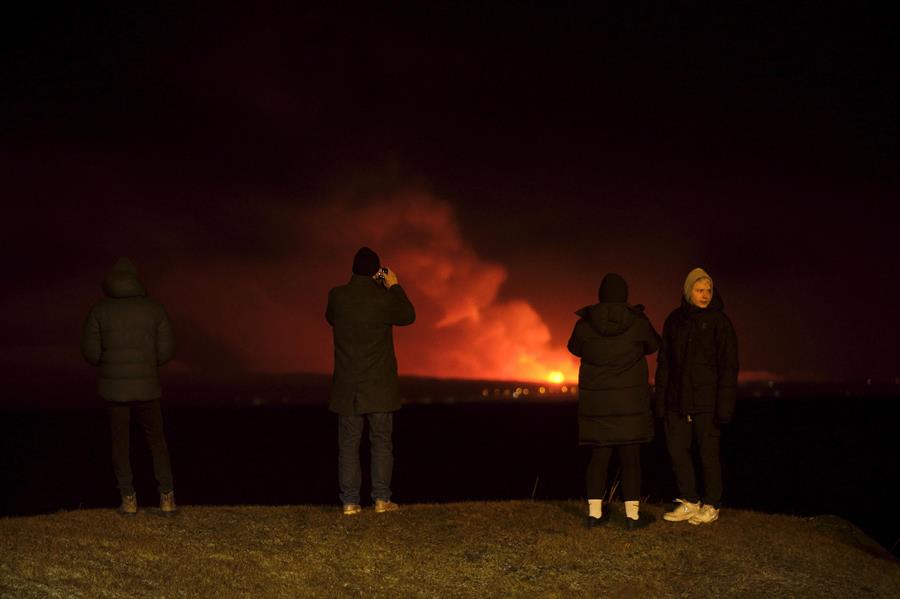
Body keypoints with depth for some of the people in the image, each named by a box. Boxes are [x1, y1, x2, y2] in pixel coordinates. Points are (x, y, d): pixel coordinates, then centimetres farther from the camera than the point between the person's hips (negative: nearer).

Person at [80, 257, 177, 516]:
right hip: (146, 387, 0)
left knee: (120, 444, 11)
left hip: (114, 387, 0)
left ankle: (128, 499, 10)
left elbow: (90, 351, -5)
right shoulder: (154, 308, -1)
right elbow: (166, 350, -1)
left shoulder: (100, 310, -2)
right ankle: (166, 498, 6)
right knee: (157, 442, 11)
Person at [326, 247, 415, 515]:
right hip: (379, 387, -2)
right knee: (381, 442, 6)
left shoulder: (337, 296, -5)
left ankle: (350, 502, 3)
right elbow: (408, 316, 7)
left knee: (348, 444, 5)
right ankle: (382, 499, 4)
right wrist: (395, 287, 13)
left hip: (347, 387, 2)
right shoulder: (384, 297, -11)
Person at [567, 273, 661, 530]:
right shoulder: (638, 323, -8)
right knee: (630, 456, 3)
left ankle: (594, 512, 9)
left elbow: (575, 348, 13)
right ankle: (632, 514, 3)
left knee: (599, 455, 9)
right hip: (630, 400, -2)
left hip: (595, 402, 2)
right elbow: (653, 345, 11)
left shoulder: (584, 324, -6)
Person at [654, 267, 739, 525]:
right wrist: (660, 398, 7)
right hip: (677, 400, 5)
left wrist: (725, 405, -12)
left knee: (708, 454, 1)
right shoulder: (675, 320, 9)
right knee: (677, 450, 6)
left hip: (706, 401, -5)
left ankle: (711, 506, 13)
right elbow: (664, 362, 13)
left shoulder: (719, 322, -4)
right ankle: (689, 503, 18)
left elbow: (729, 366, -6)